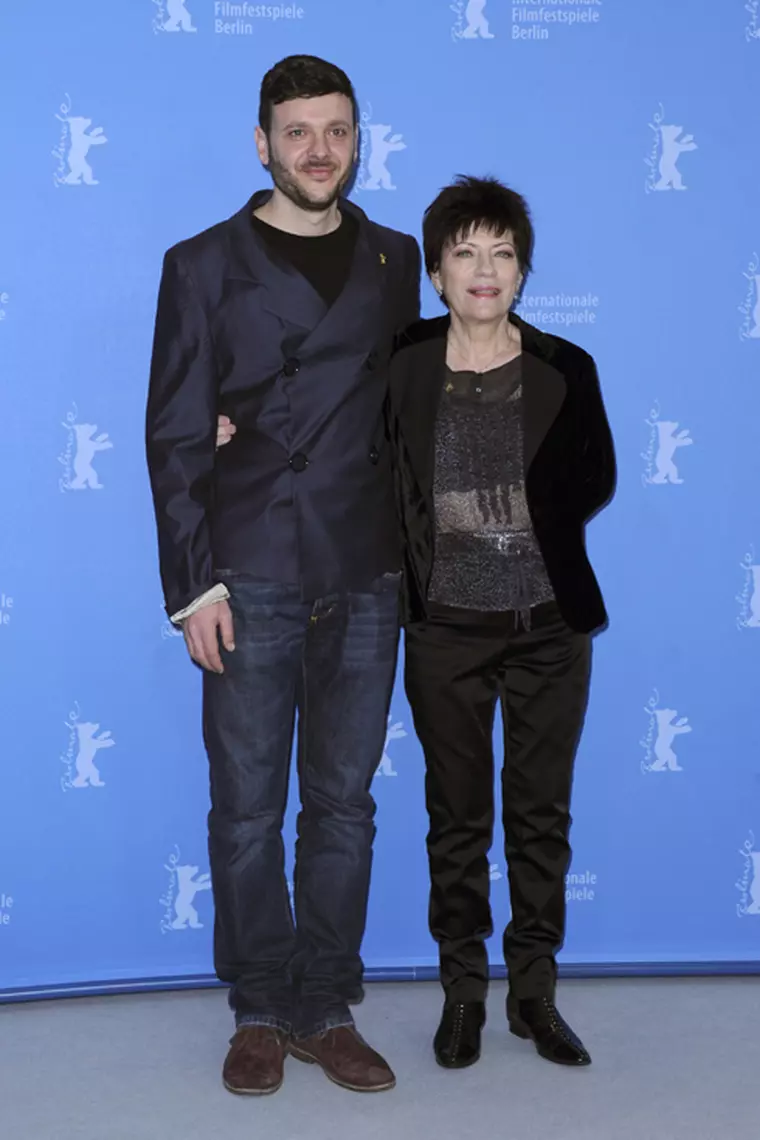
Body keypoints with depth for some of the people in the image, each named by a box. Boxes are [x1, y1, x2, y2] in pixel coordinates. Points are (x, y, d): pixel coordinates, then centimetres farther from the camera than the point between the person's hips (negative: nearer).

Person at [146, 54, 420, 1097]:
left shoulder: (394, 260, 12)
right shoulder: (203, 266, 4)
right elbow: (174, 436, 0)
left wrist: (413, 549, 2)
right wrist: (193, 583, -6)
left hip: (363, 579, 2)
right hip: (249, 579, -2)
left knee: (343, 804, 8)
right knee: (247, 808, 4)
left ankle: (327, 1011, 21)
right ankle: (260, 1012, 20)